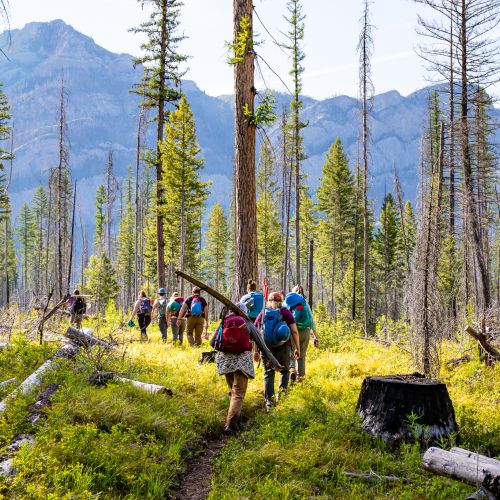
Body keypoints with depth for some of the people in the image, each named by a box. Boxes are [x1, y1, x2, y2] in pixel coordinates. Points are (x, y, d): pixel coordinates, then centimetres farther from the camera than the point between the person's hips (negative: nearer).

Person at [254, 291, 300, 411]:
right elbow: (294, 331, -4)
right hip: (283, 347, -1)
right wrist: (298, 348, 3)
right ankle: (282, 390, -3)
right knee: (285, 370, 18)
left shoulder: (262, 313, 10)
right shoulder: (285, 312, 4)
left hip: (267, 348, 1)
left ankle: (268, 402, 4)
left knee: (268, 373, 9)